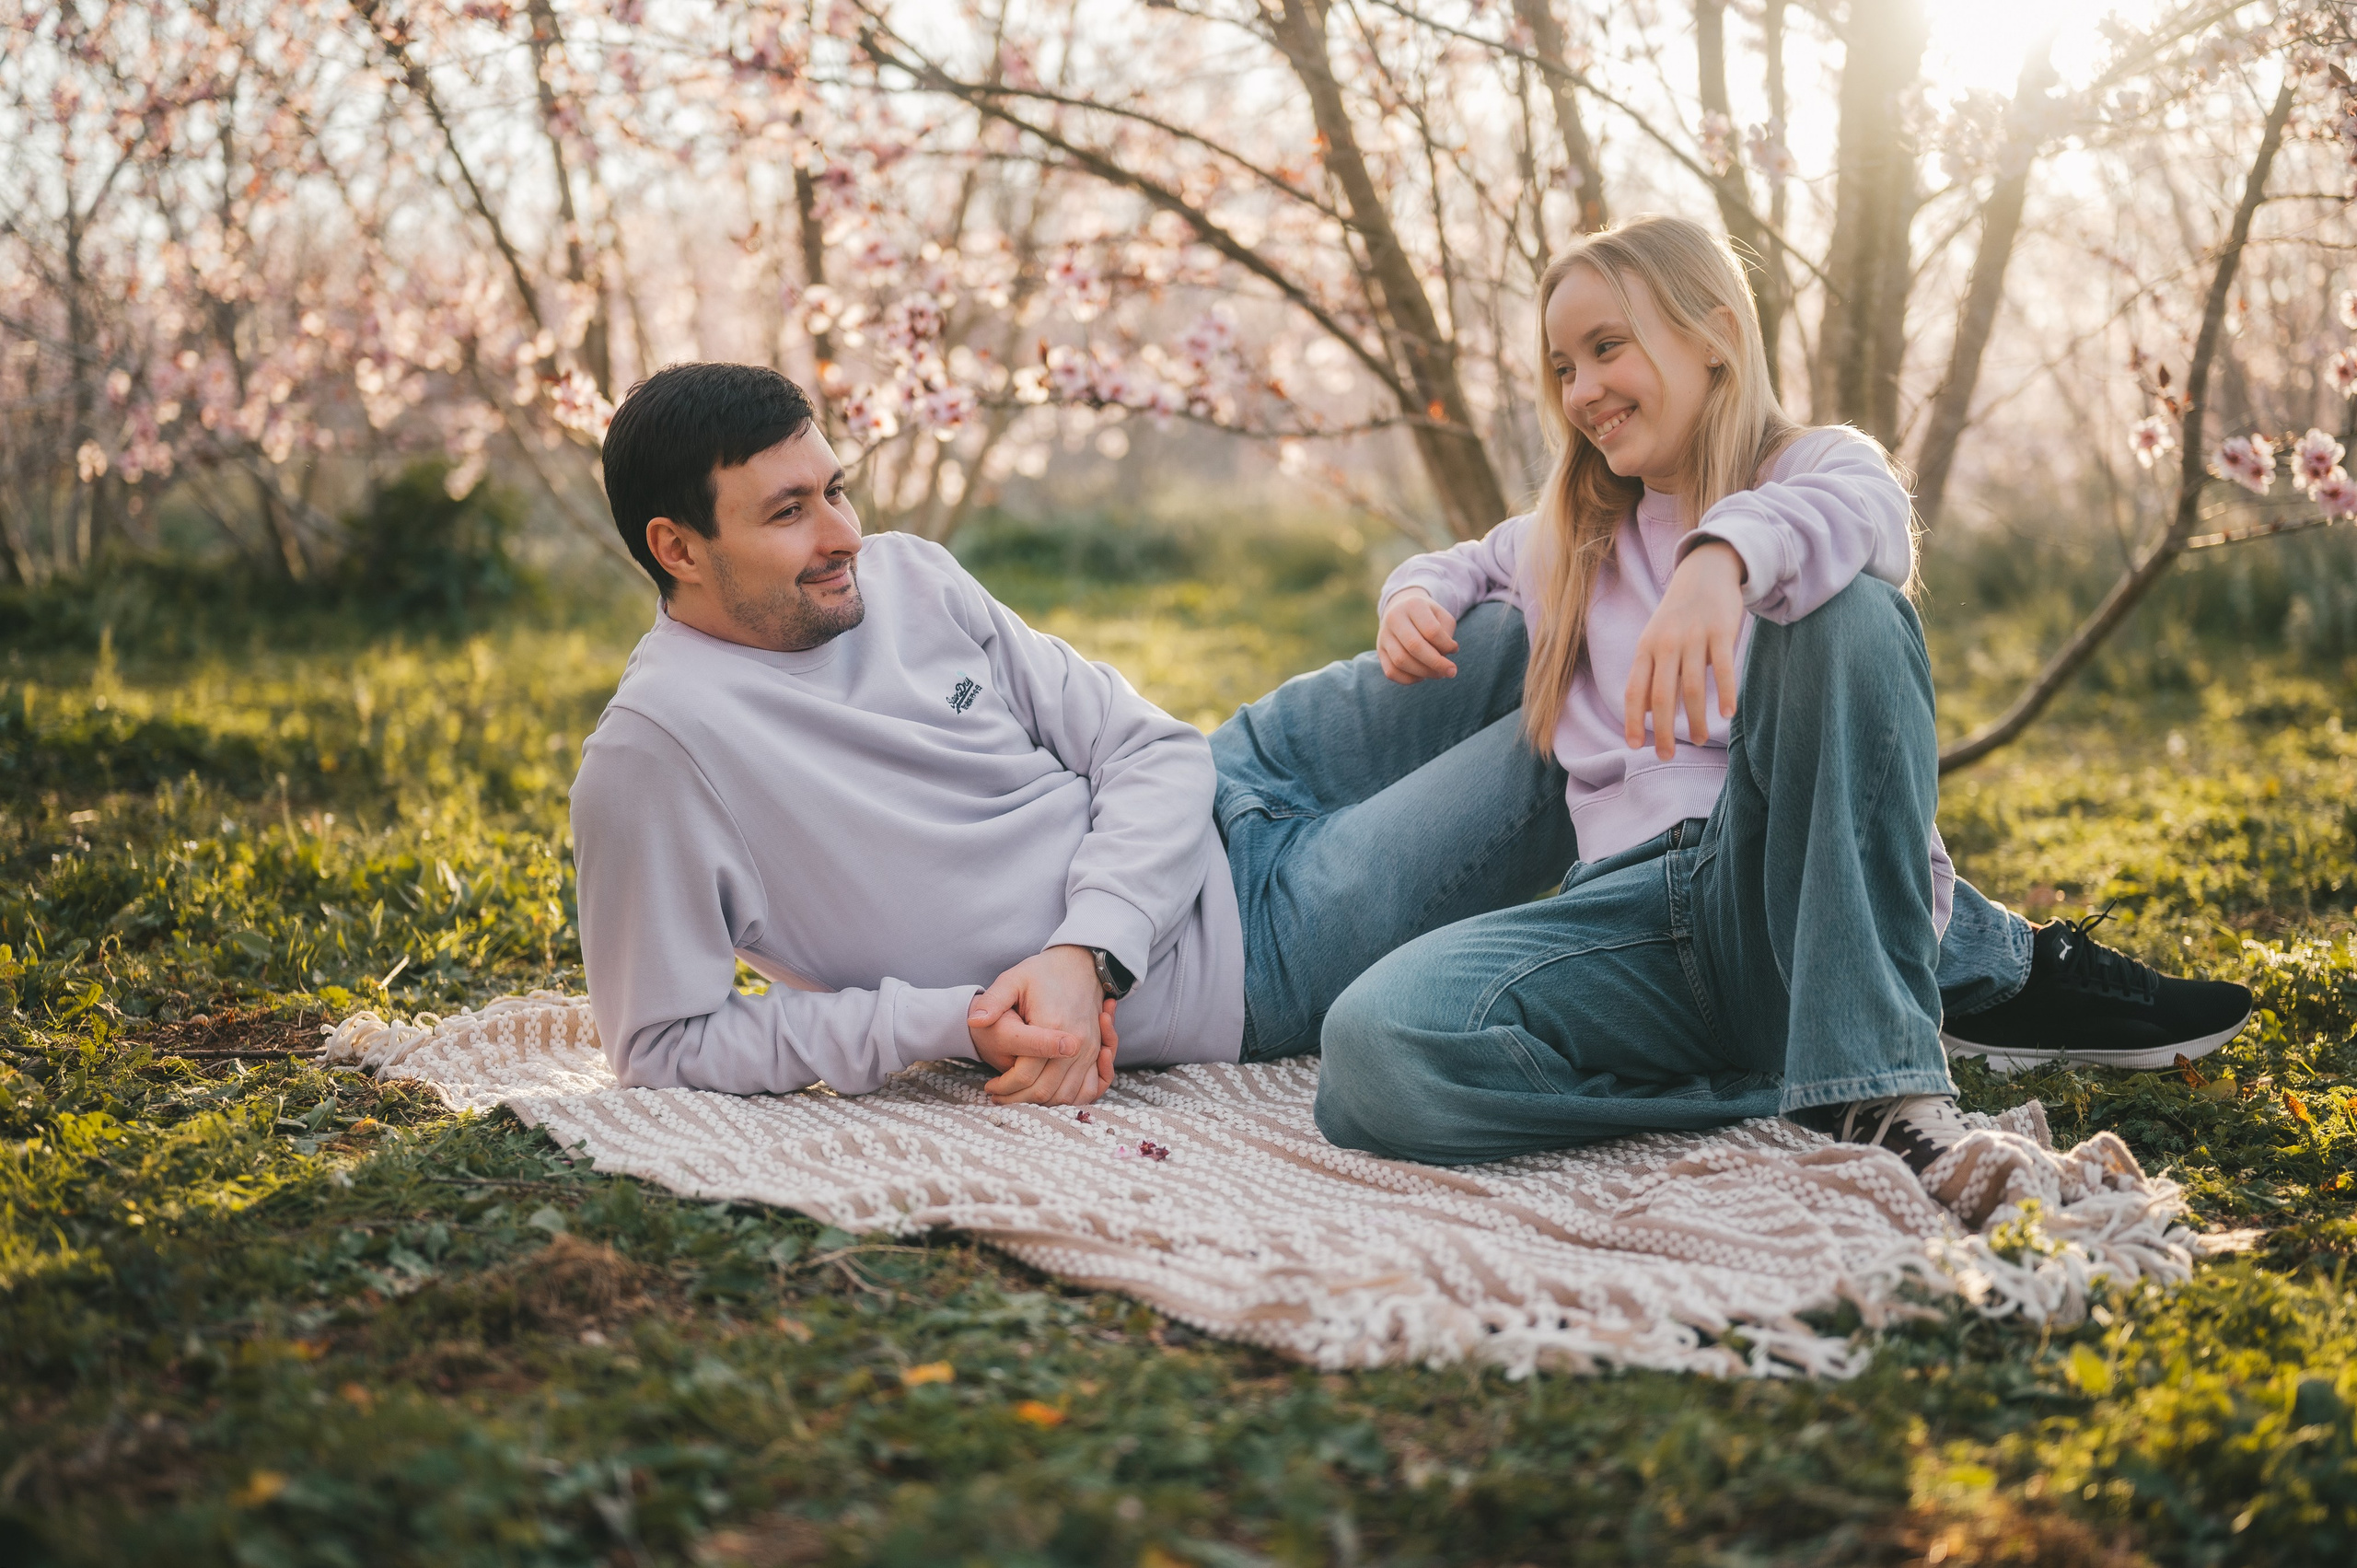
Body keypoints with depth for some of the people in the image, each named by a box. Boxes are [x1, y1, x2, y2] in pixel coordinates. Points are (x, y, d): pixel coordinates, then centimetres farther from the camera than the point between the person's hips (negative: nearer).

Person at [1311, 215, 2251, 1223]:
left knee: (1842, 611, -32)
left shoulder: (1816, 464, 9)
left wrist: (1722, 555, -40)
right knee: (1378, 1049, -30)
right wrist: (1417, 599, 18)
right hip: (1636, 903, 4)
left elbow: (1857, 511, -16)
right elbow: (1460, 566, 44)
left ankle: (1876, 1091, -35)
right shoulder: (1568, 540, 26)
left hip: (1791, 878, -4)